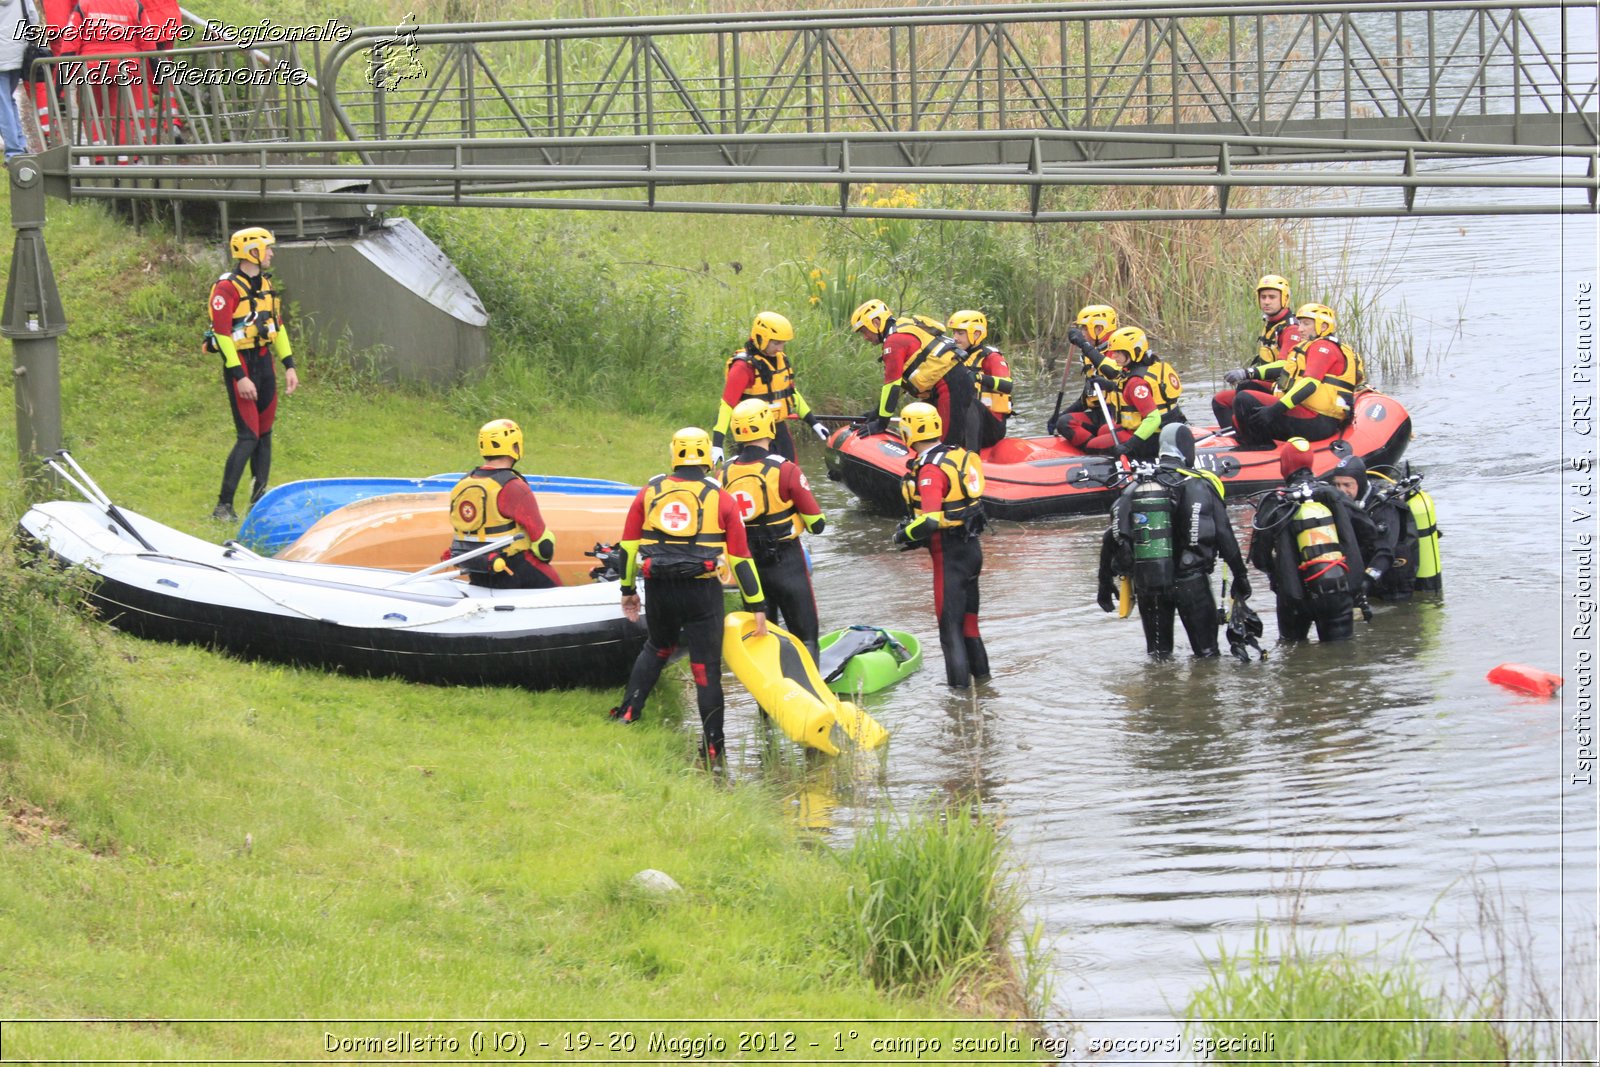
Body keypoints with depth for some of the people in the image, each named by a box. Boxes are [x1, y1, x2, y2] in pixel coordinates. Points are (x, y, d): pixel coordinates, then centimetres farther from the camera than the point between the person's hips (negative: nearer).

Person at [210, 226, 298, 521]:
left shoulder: (265, 284, 12)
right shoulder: (226, 288, -15)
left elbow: (277, 325, 19)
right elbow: (223, 333, -19)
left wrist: (289, 365, 14)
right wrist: (240, 377, -22)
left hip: (264, 361, 8)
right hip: (240, 364, -8)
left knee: (265, 433, 8)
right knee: (248, 437, -12)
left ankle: (259, 500, 15)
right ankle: (223, 506, -9)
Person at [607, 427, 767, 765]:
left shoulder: (649, 492, 4)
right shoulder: (721, 499, -2)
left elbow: (628, 546, 8)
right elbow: (740, 558, -2)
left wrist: (628, 590, 20)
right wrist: (757, 607, 3)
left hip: (659, 588, 3)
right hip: (702, 592, -3)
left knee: (657, 647, 29)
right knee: (706, 667, 4)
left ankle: (628, 713, 23)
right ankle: (712, 745, 6)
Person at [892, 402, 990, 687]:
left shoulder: (931, 470, -22)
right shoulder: (959, 455, 5)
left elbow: (930, 521, -29)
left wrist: (905, 534, -10)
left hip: (950, 554, -9)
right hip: (971, 546, 9)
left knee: (949, 621, 0)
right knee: (967, 613, 21)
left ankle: (960, 682, 2)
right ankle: (980, 673, 30)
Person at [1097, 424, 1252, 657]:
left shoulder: (1134, 489, 6)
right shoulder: (1200, 486, -5)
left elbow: (1112, 538, 7)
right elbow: (1224, 534, -6)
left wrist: (1105, 583, 16)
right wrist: (1240, 576, 2)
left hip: (1145, 583, 3)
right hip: (1190, 582, -3)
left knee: (1158, 655, 14)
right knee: (1206, 651, 6)